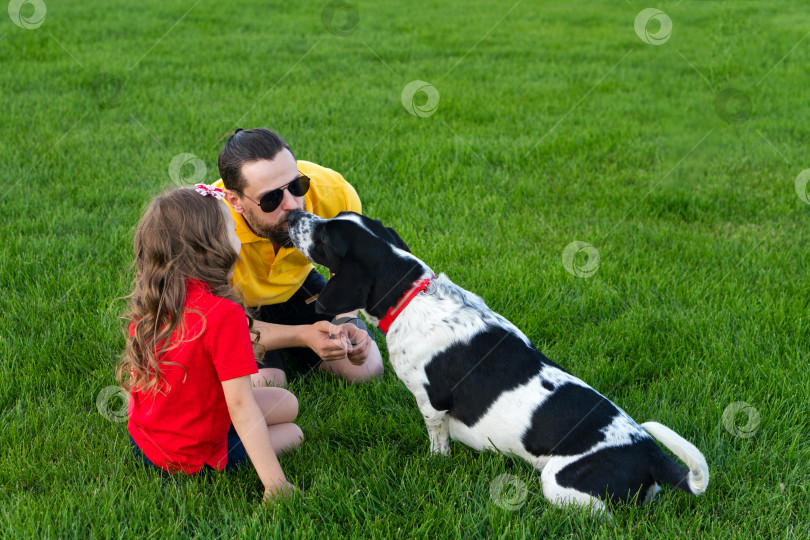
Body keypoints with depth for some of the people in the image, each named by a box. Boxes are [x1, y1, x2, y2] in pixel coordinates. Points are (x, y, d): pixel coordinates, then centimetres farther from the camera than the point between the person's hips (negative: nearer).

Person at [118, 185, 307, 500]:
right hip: (193, 456, -7)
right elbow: (241, 407, -27)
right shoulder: (223, 314, -27)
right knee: (293, 433, 15)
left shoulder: (147, 302, -5)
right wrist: (276, 485, -23)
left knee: (286, 403, 17)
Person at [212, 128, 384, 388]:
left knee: (367, 368, -6)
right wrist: (303, 335, -43)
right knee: (264, 383, -26)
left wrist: (346, 321, -26)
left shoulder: (336, 193, -29)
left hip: (296, 286, 4)